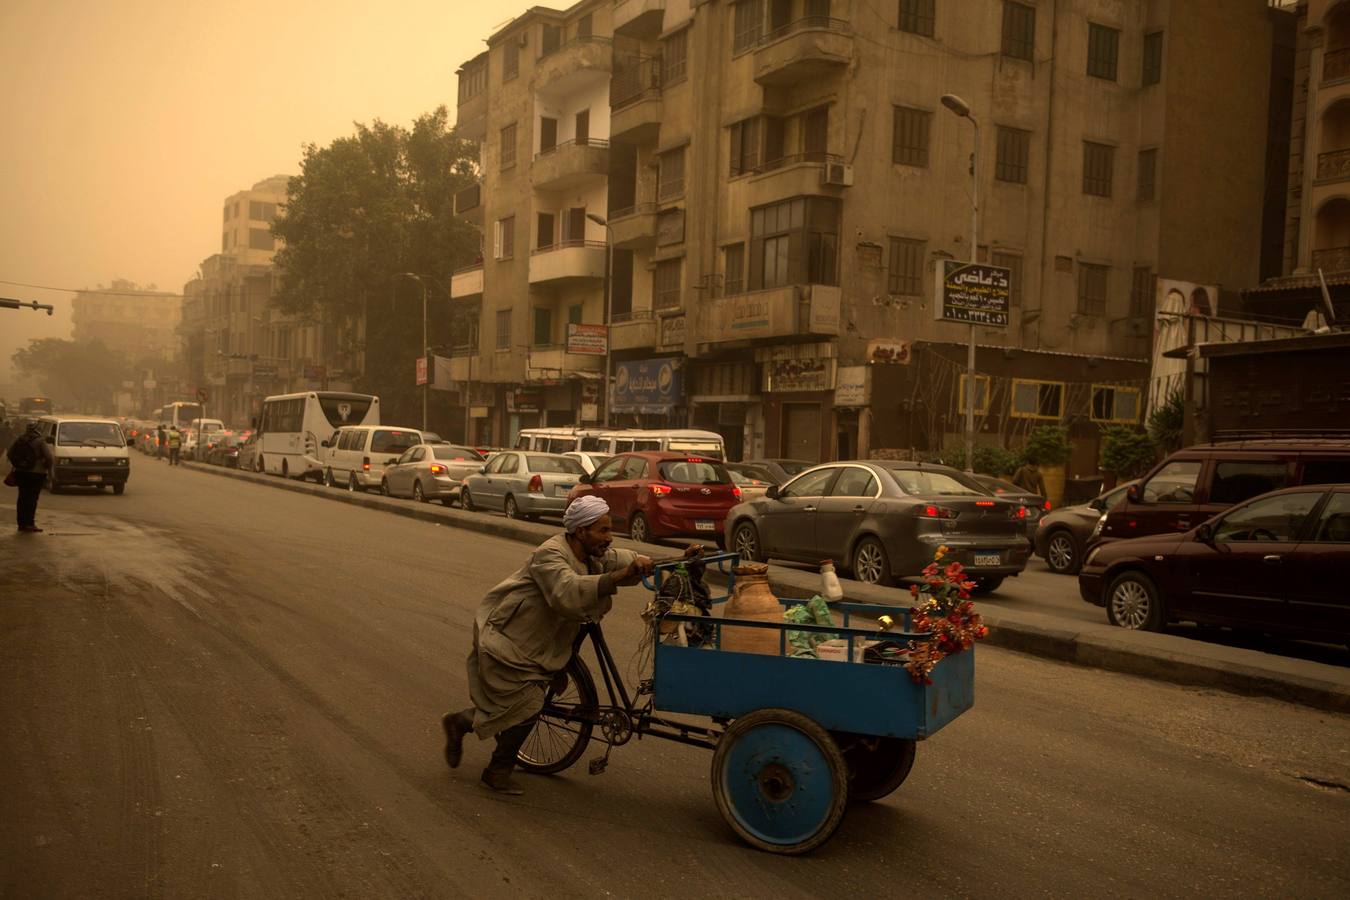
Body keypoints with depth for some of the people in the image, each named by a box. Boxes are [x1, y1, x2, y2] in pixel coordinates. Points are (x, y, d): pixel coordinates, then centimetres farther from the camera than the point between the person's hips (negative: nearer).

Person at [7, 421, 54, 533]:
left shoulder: (18, 440, 3)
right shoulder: (40, 442, -11)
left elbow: (10, 454, 9)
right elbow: (50, 457, -14)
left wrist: (17, 465, 20)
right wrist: (47, 467, 3)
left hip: (20, 473, 5)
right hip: (36, 473, -5)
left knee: (22, 498, 12)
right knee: (32, 499, -2)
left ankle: (21, 523, 15)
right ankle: (29, 523, -4)